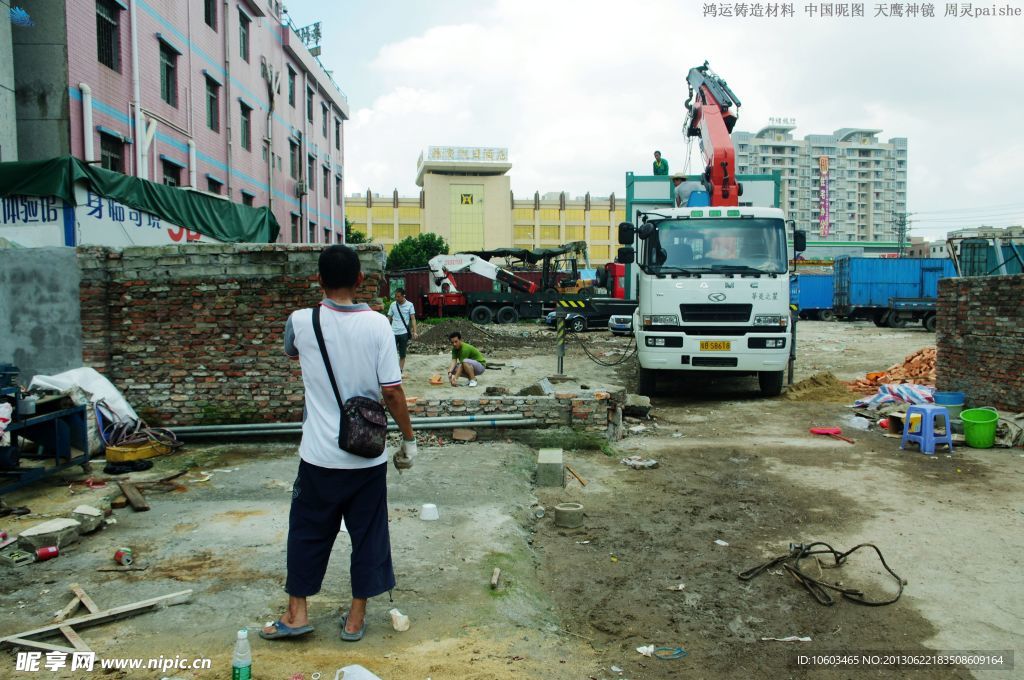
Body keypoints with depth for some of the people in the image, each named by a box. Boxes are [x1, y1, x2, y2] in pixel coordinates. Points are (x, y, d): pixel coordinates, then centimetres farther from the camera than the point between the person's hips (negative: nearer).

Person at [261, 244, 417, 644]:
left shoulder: (301, 321, -7)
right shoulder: (377, 324, -10)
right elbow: (392, 391, -10)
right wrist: (409, 438, 1)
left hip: (320, 455, 0)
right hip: (368, 456, 0)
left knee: (308, 531, 18)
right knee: (368, 534, 14)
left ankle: (297, 612, 26)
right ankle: (356, 618, 24)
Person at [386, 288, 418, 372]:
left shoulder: (410, 305, -1)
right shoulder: (393, 304, 5)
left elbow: (413, 318, -2)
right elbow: (389, 318, 10)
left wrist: (414, 332, -10)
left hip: (404, 333, -1)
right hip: (393, 332, 1)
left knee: (402, 354, 7)